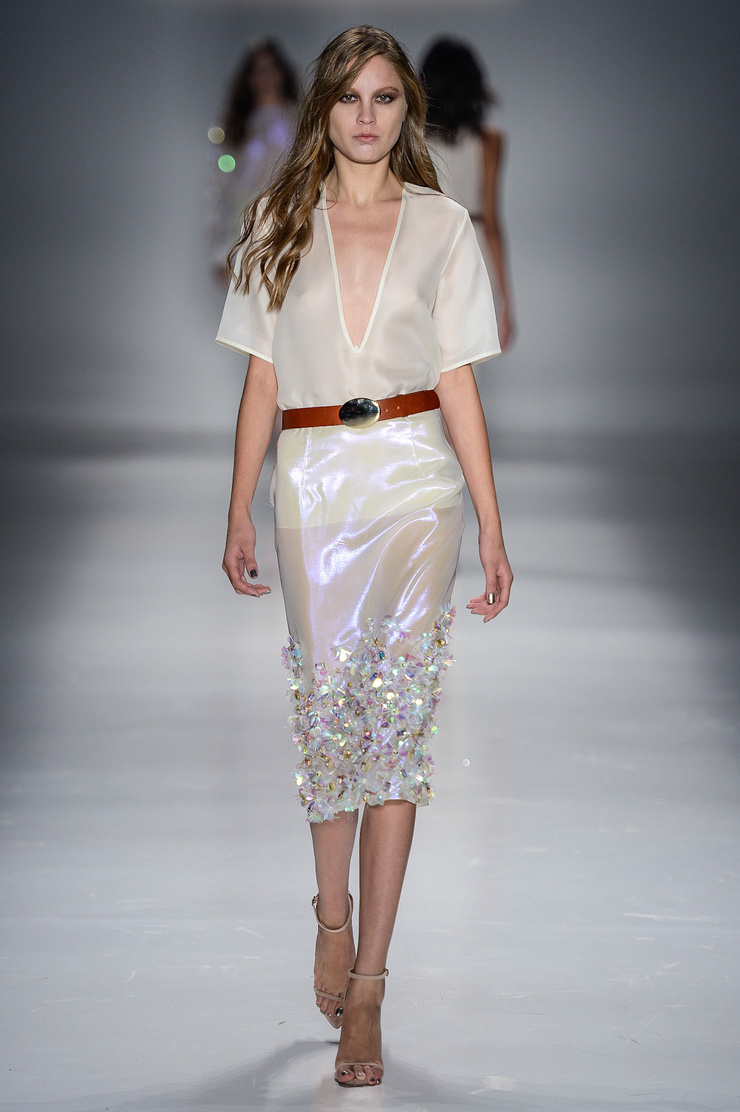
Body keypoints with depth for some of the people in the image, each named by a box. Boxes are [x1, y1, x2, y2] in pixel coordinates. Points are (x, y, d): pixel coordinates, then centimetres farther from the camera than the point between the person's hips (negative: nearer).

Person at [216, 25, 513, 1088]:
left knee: (400, 711, -6)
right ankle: (334, 912, 25)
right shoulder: (281, 222, 8)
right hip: (312, 475, 1)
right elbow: (262, 377, 9)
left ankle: (366, 987, -3)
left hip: (417, 477, -1)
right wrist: (239, 511, 4)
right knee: (328, 700, -3)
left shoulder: (443, 226, 6)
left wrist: (493, 527, 1)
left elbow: (459, 383, 5)